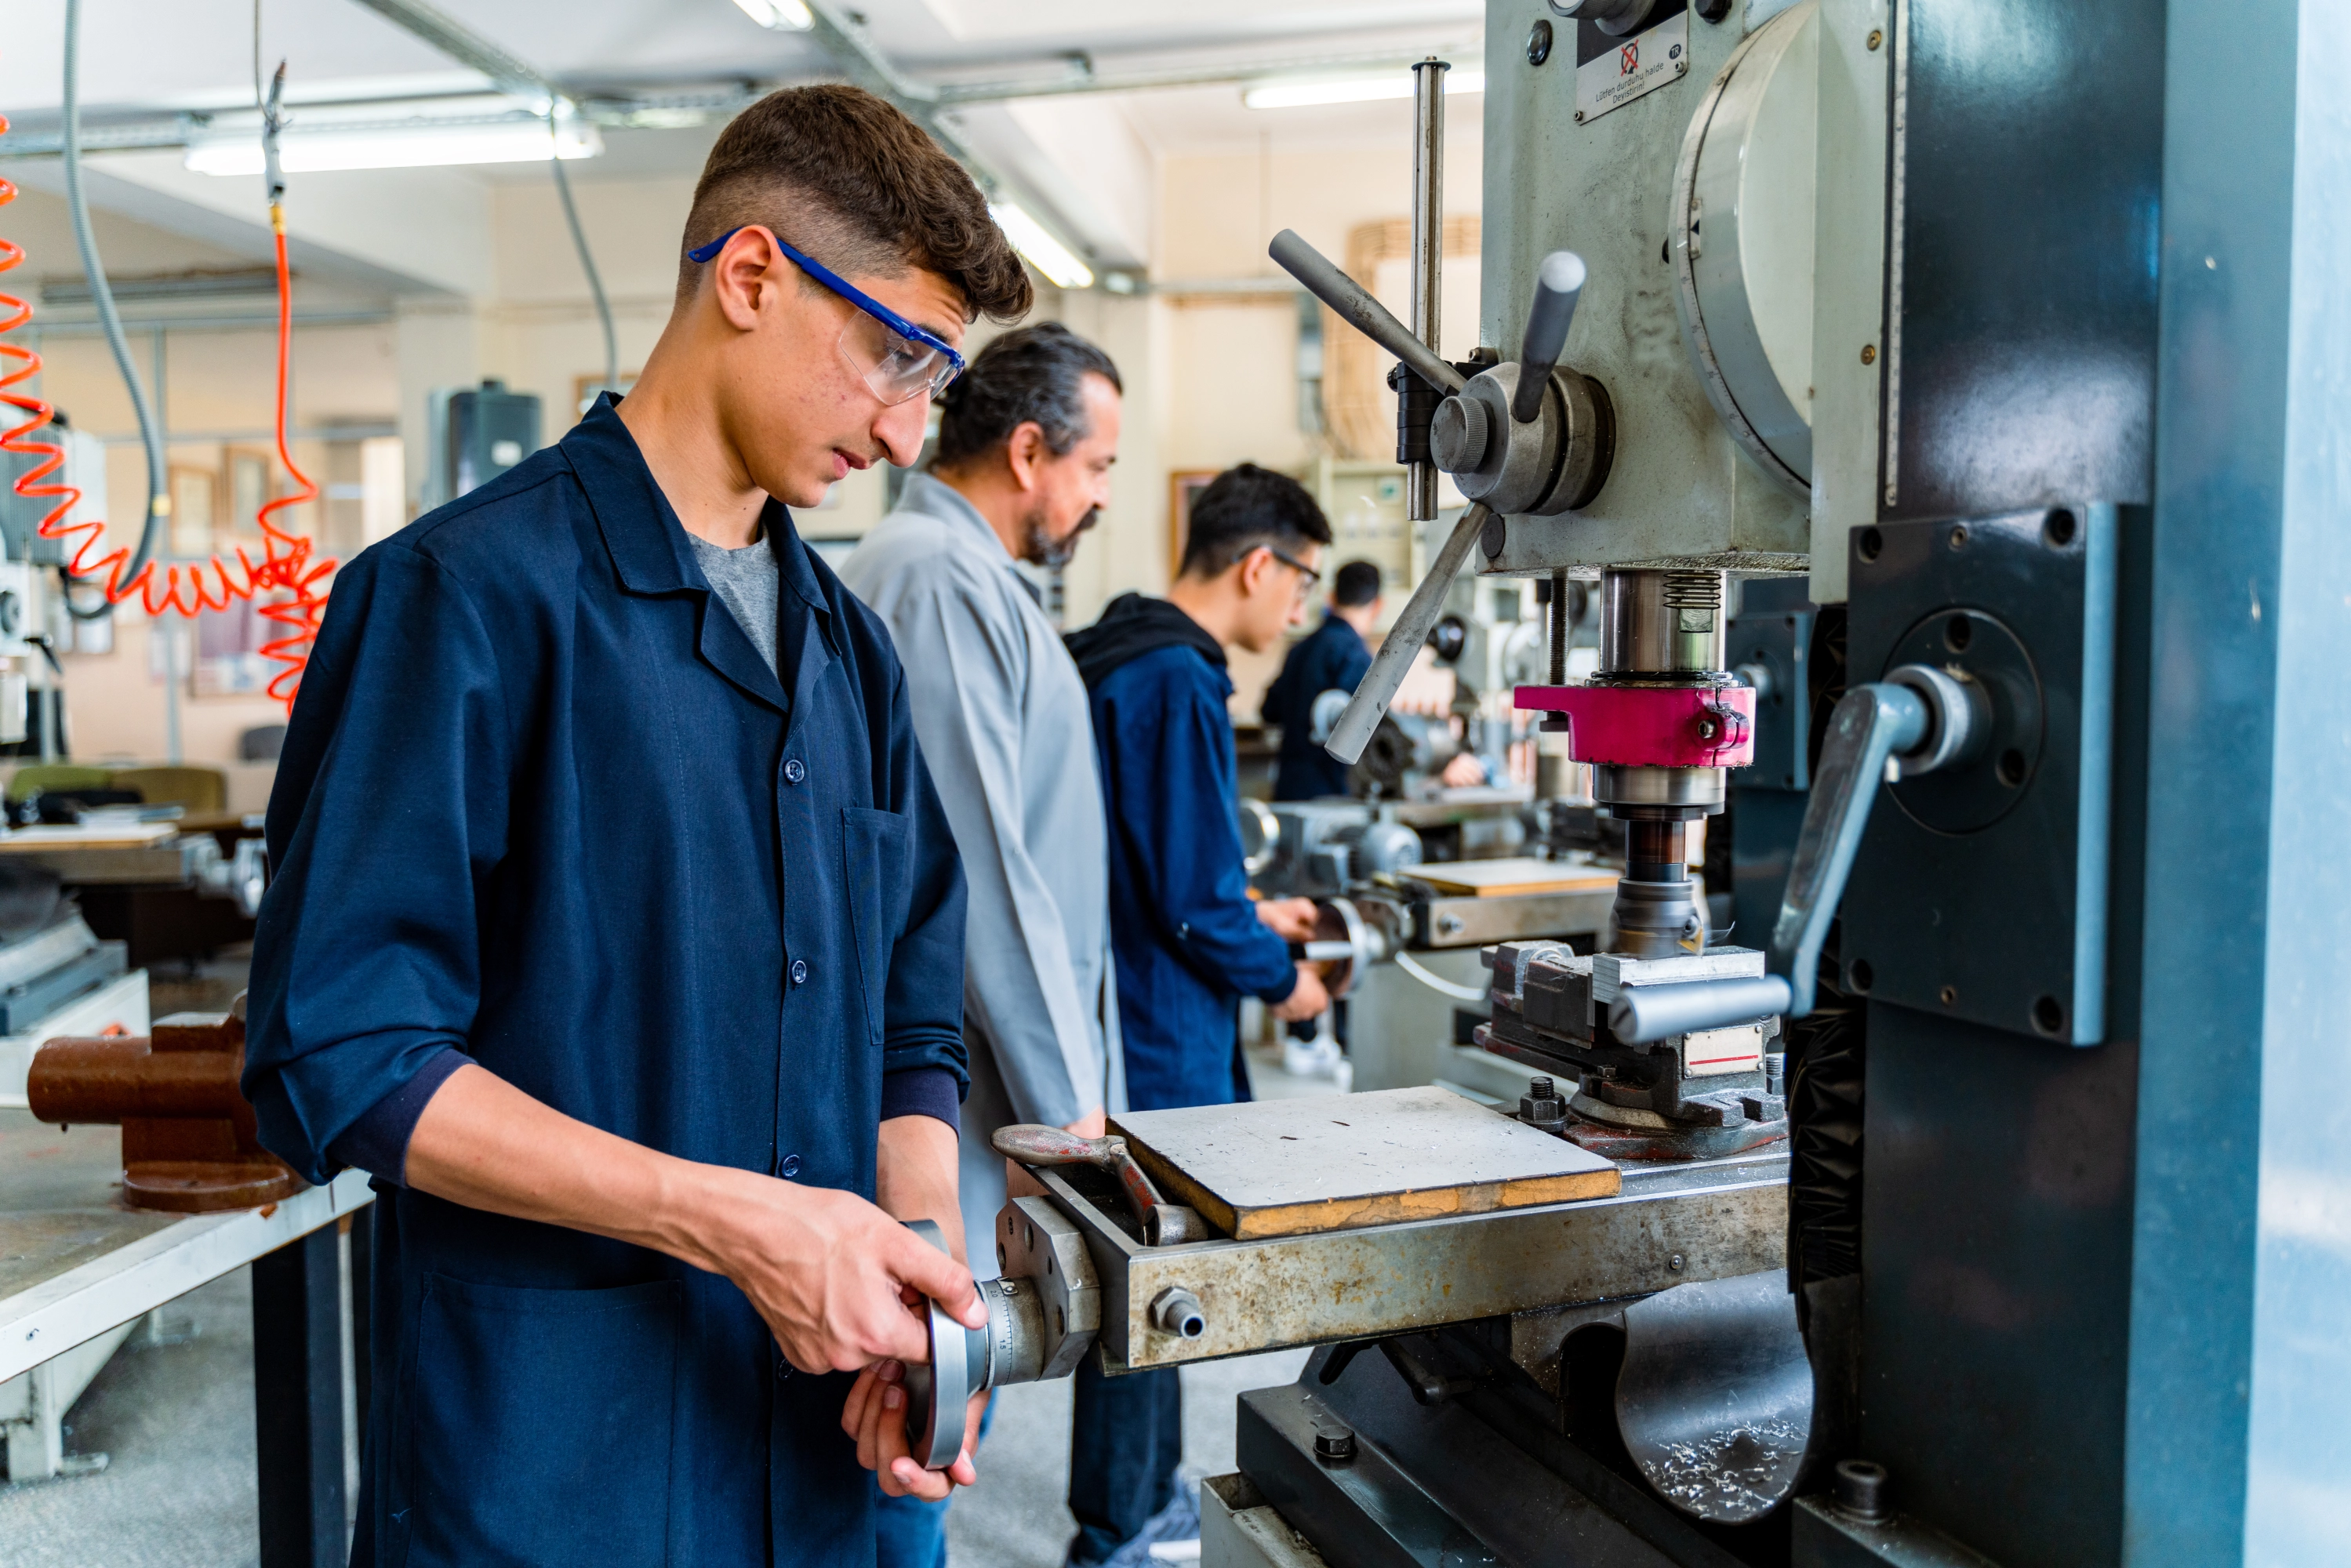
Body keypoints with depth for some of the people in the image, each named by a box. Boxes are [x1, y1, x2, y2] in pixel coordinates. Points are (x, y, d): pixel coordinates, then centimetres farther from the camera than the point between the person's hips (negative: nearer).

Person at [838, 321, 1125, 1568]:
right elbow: (979, 870, -21)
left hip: (956, 1075, 10)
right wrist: (1064, 1096, -15)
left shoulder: (942, 569, 18)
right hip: (959, 1091, -10)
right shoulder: (943, 581, -16)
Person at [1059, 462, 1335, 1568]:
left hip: (1133, 1028, 10)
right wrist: (1282, 979, -6)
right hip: (1158, 1042, -10)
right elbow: (1193, 903, -22)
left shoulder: (1121, 657, 11)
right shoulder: (1174, 680, -21)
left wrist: (1252, 909, 20)